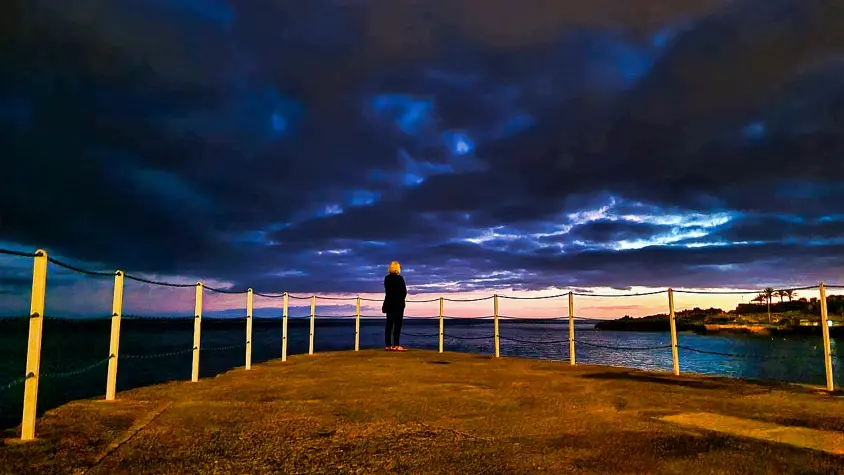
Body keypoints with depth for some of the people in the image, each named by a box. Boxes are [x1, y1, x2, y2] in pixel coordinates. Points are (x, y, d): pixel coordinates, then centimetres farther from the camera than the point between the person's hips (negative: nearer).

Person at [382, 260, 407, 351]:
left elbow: (387, 292, 1)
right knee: (397, 325, -2)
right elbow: (404, 292, -8)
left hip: (389, 303, 5)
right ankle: (396, 345, -6)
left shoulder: (387, 278, 2)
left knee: (389, 324, 7)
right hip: (398, 304, -5)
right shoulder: (400, 278, -10)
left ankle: (388, 345, 7)